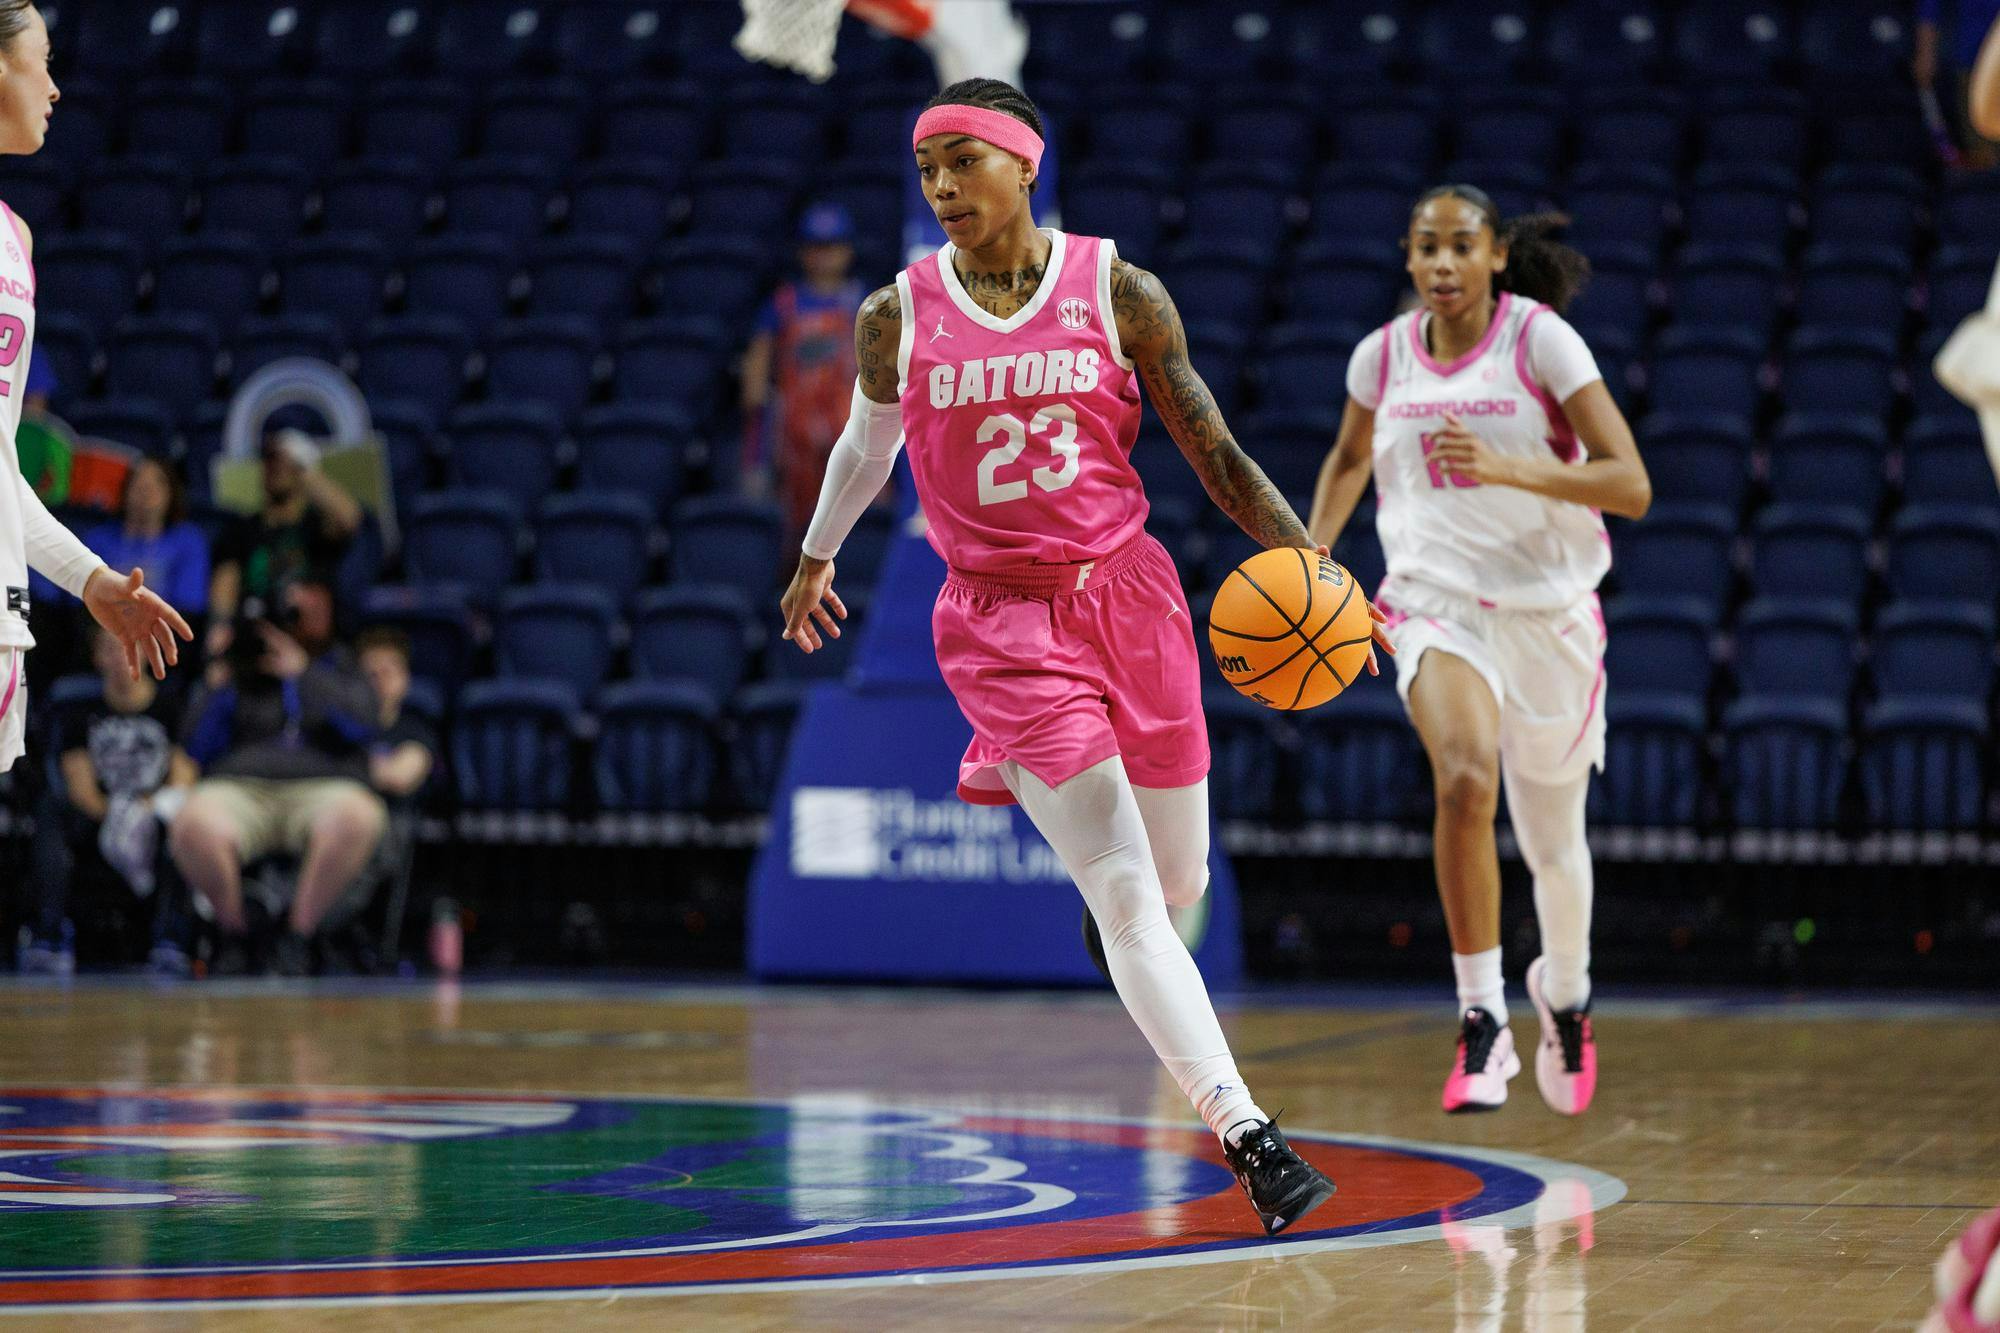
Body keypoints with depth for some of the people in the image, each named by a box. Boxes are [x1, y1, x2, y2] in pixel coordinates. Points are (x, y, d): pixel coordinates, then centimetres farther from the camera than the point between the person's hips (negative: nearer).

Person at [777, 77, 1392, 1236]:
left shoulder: (1119, 292, -3)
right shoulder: (899, 315, -2)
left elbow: (1216, 454, -1)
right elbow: (866, 442, 19)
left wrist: (1309, 557, -15)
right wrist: (816, 558, 33)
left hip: (1127, 593, 2)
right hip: (998, 618, -2)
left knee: (1180, 882, 13)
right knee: (1125, 896, -16)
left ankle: (1012, 773, 46)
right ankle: (1246, 1137, -19)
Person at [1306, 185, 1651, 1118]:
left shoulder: (1542, 339, -10)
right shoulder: (1384, 356, 1)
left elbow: (1631, 486, -16)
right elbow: (1348, 461, 23)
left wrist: (1508, 468, -28)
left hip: (1548, 611, -1)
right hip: (1435, 606, 1)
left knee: (1553, 839, 14)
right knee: (1465, 779, -30)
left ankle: (1564, 991, 47)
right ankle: (1481, 1021, -23)